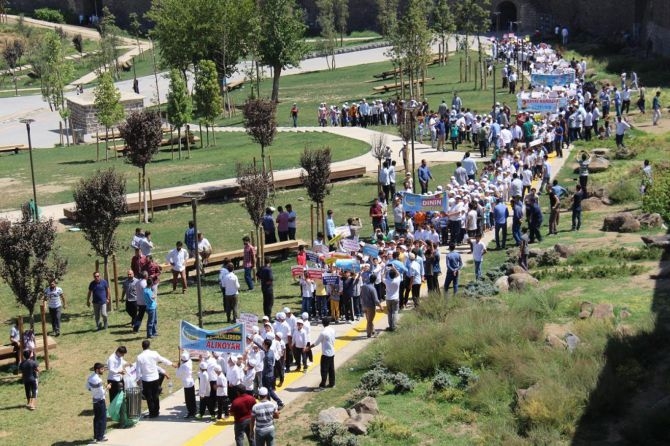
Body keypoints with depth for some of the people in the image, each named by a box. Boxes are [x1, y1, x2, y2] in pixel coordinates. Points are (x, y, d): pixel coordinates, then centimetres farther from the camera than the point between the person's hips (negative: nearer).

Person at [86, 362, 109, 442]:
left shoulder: (90, 378, 1)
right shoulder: (98, 380, -25)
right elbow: (102, 393, -23)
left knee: (96, 418, 15)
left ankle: (96, 436, 21)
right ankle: (100, 437, 8)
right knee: (102, 419, 3)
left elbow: (88, 388, 14)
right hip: (100, 401, -8)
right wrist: (106, 388, -8)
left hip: (95, 400, 8)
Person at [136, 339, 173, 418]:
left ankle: (152, 413, 10)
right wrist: (171, 363, 24)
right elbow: (163, 360, 7)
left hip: (146, 379, -2)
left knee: (149, 397, 7)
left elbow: (138, 370, -7)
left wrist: (138, 379, 8)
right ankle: (156, 411, 22)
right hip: (155, 378, 2)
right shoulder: (154, 354, -9)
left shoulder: (139, 357, -12)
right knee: (155, 396, 15)